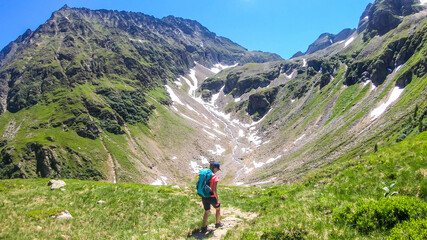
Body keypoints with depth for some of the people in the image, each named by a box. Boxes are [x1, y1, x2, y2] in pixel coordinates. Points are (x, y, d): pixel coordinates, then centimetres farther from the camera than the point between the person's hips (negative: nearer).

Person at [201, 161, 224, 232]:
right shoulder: (215, 177, -20)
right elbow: (214, 190, -22)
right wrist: (217, 200, -12)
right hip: (211, 197, -5)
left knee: (207, 212, 20)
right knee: (218, 208, 22)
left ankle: (204, 227, 21)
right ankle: (218, 223, 36)